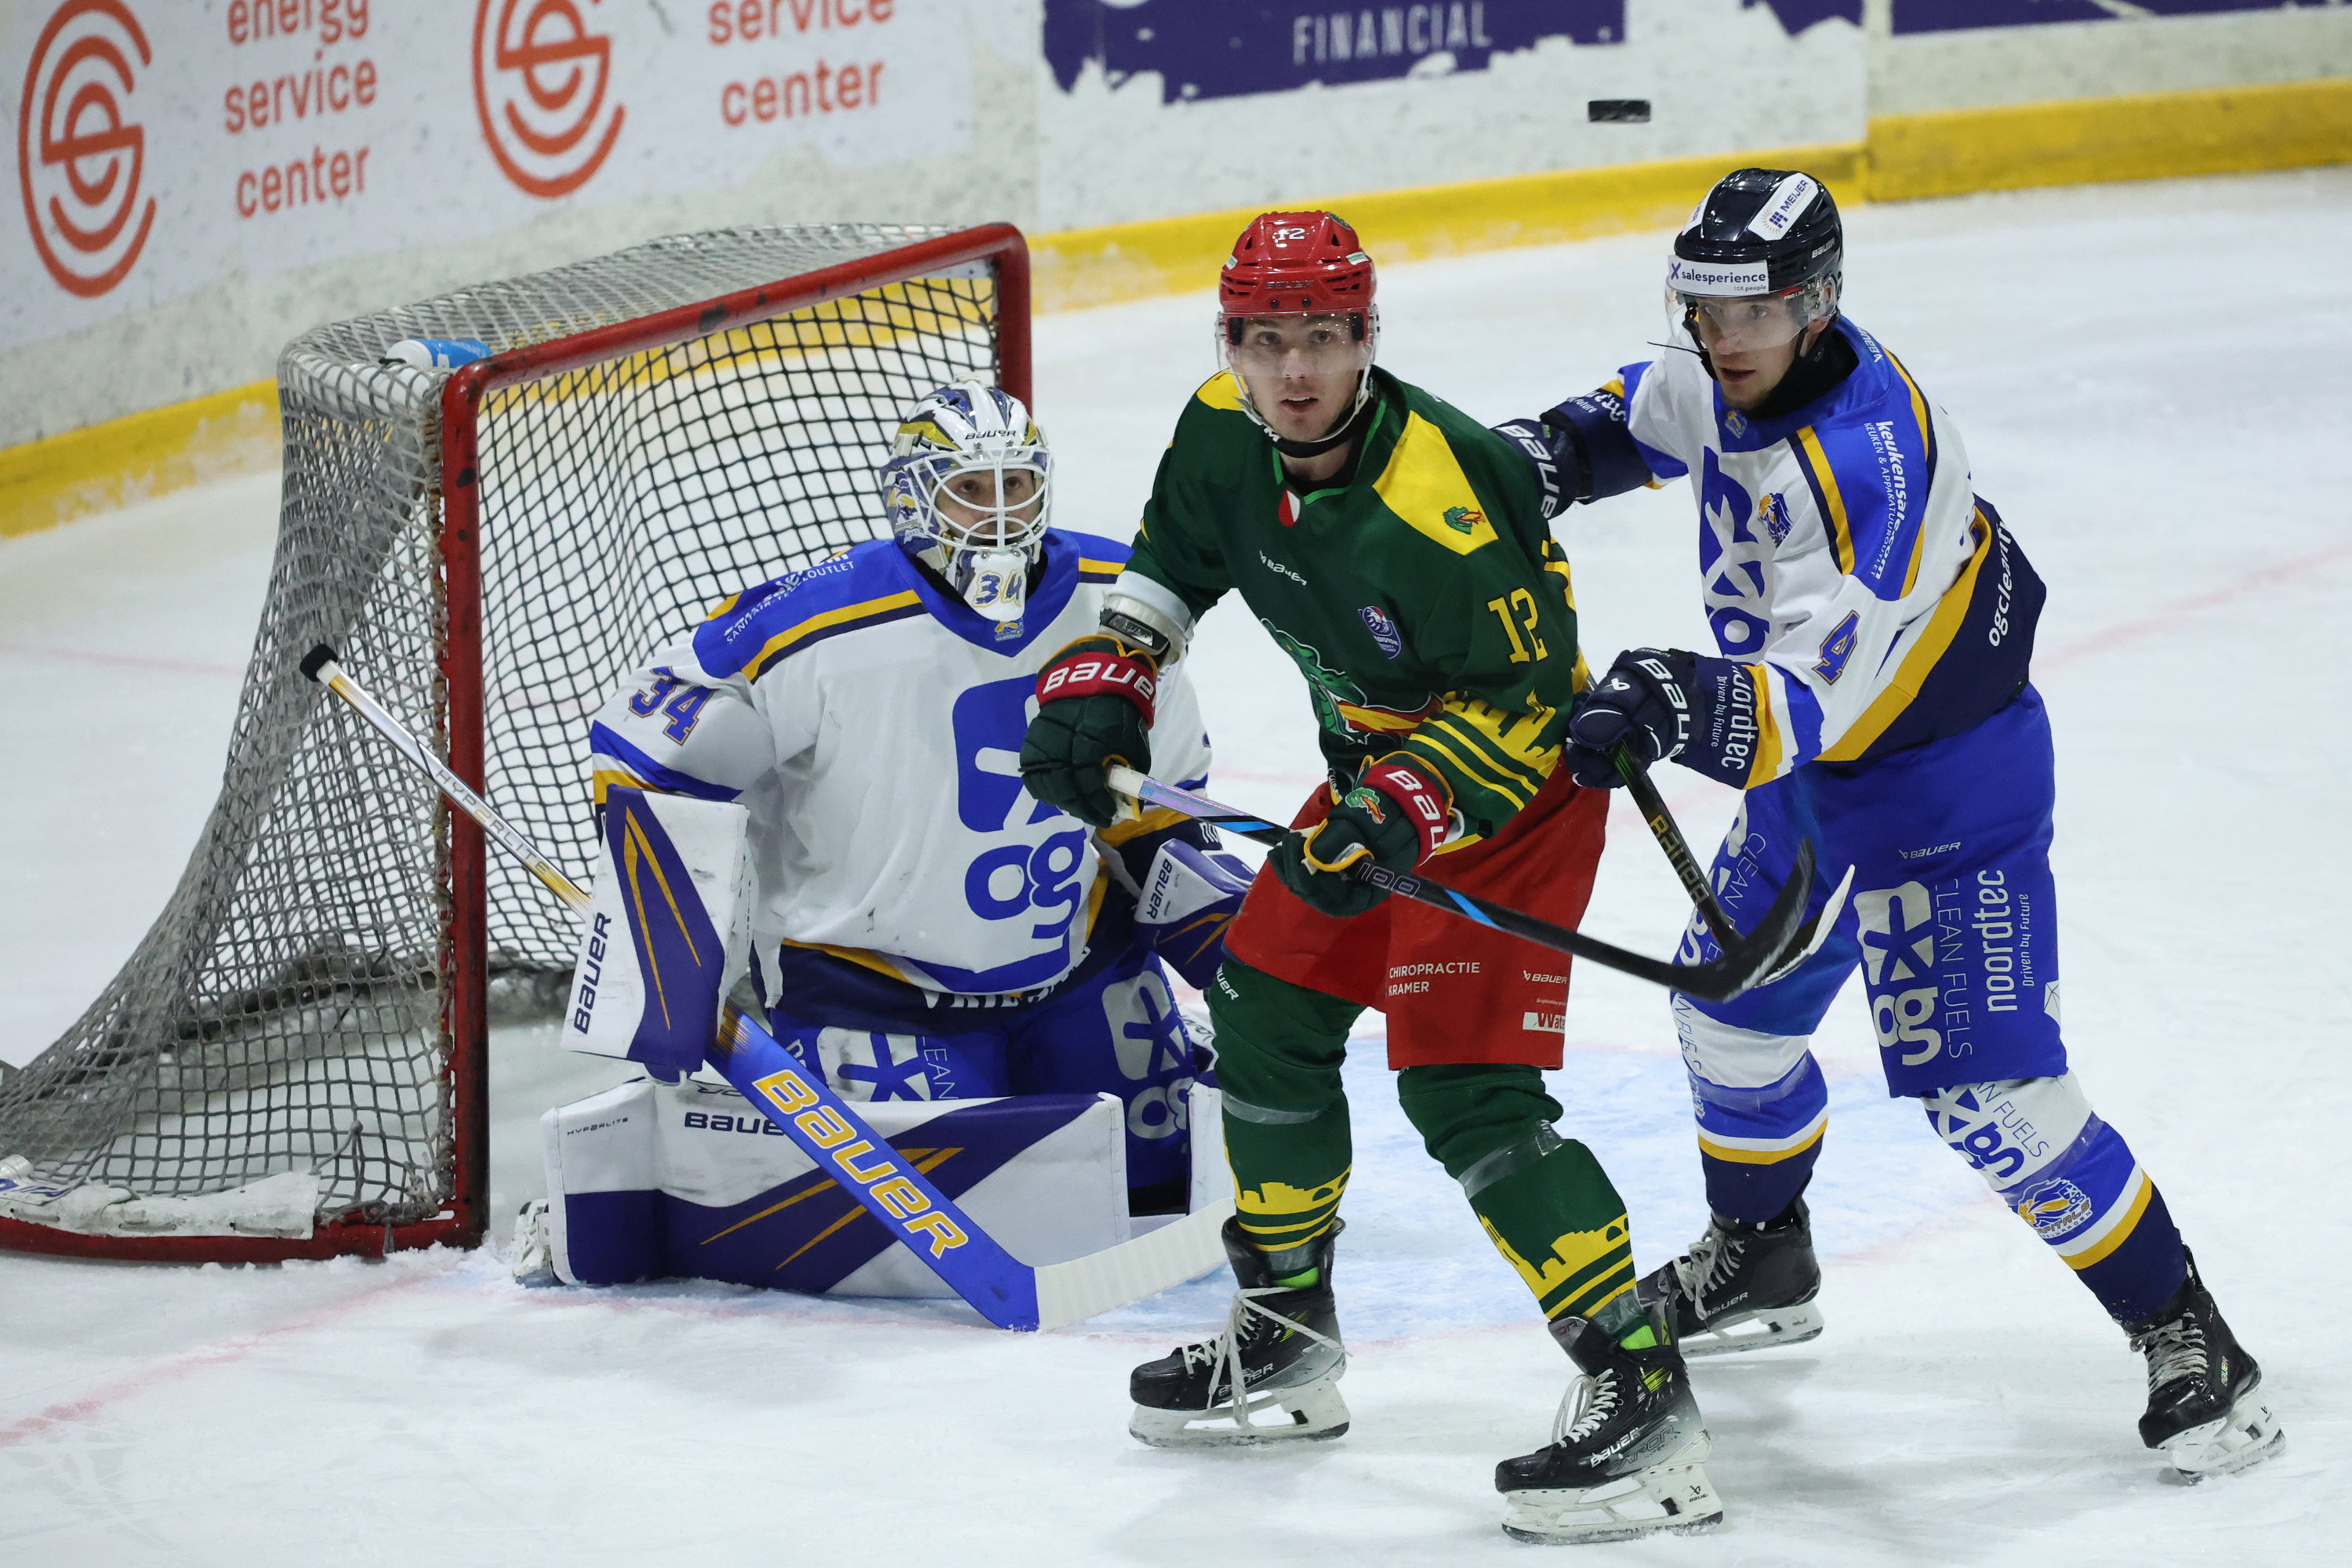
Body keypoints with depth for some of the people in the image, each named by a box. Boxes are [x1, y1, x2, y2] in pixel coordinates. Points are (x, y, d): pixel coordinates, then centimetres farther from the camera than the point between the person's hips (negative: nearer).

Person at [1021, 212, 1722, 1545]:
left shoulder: (1444, 500, -32)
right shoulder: (1224, 434, -7)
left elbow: (1528, 701, -25)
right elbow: (1170, 567, 13)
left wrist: (1404, 818, -34)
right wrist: (1099, 687, 0)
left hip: (1515, 787, -9)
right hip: (1378, 769, 9)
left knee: (1463, 1085, -19)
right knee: (1266, 1011, 14)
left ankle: (1646, 1400, -20)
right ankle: (1289, 1337, 32)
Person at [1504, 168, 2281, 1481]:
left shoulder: (1862, 460, -34)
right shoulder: (1740, 372, -7)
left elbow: (1813, 699, -41)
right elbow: (1654, 413, 19)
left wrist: (1680, 705, -58)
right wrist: (1554, 449, 0)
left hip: (1945, 778, -9)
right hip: (1819, 776, 9)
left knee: (1992, 1095, -14)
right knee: (1735, 1011, 21)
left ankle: (2188, 1342, -3)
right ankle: (1761, 1265, 44)